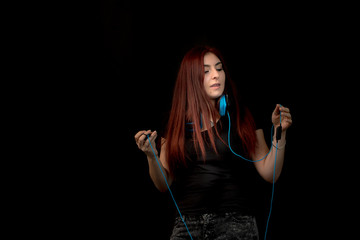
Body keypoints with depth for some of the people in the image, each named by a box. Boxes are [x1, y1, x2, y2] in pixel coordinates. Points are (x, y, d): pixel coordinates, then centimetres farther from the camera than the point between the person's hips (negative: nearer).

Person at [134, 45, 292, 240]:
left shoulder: (242, 118, 3)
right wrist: (152, 156, -9)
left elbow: (269, 173, 0)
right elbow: (164, 185, 8)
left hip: (235, 223, -1)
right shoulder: (177, 124, 8)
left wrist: (279, 131, -10)